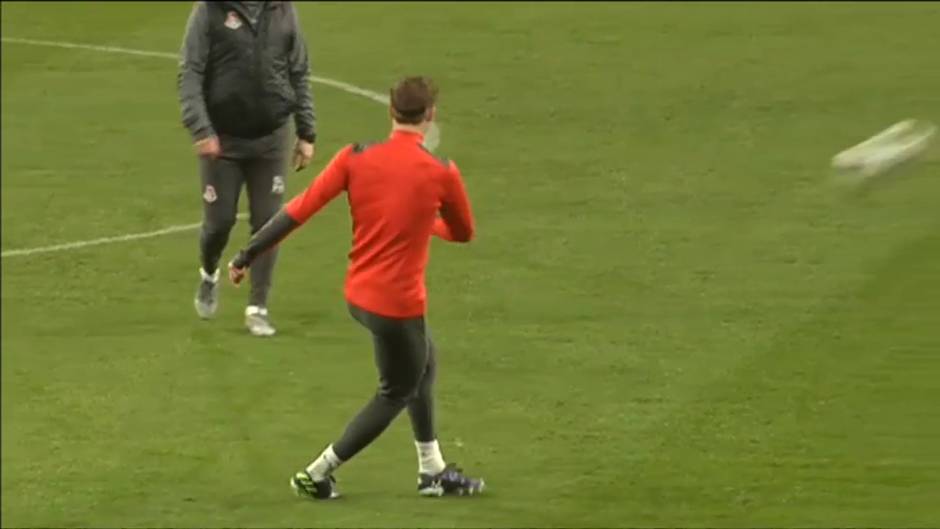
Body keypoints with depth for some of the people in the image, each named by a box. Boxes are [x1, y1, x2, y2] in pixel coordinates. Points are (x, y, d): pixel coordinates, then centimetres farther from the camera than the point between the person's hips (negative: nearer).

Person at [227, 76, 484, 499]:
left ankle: (432, 471, 35)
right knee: (396, 393, 15)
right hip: (398, 303, -6)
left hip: (358, 293, 6)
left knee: (424, 363, 27)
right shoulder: (441, 174, -13)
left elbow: (299, 210, -10)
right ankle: (318, 474, 13)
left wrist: (247, 256, -5)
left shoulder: (356, 159, -7)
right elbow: (463, 233, 4)